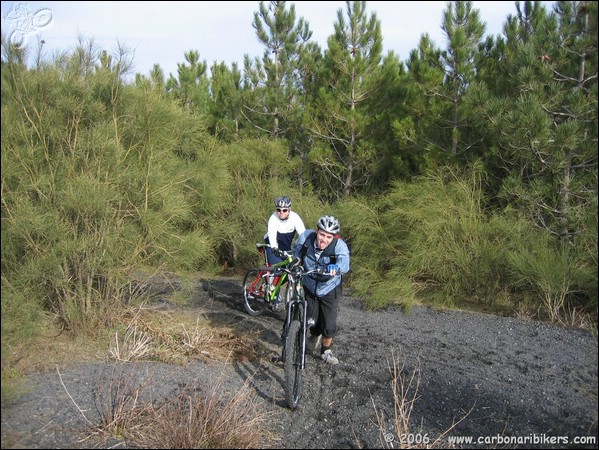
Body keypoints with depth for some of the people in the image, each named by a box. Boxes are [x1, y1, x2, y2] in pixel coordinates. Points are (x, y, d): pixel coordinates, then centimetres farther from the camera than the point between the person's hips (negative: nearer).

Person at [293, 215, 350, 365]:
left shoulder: (339, 245, -30)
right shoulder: (306, 237, -23)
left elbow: (345, 262, -51)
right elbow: (297, 251, 0)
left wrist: (336, 267, -70)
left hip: (330, 290, -2)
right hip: (310, 287, 2)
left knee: (329, 326, -2)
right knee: (312, 321, 12)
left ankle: (326, 351, 27)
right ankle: (315, 336, 48)